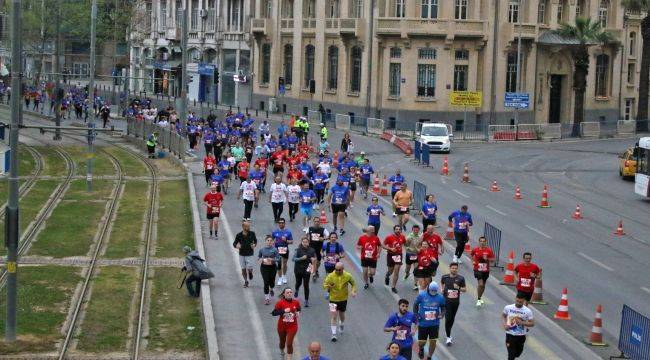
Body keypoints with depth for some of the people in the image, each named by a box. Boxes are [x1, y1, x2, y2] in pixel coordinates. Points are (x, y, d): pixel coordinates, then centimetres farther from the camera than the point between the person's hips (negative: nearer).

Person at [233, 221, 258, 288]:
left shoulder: (252, 233, -6)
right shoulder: (239, 235, -7)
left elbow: (255, 240, 11)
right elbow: (234, 243, 2)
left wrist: (254, 245, -10)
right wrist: (236, 246, -21)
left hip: (249, 254, -1)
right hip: (242, 254, 1)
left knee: (249, 268, -8)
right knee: (243, 269, 6)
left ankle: (250, 272, 29)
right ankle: (246, 281, 25)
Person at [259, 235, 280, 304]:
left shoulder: (274, 249, -7)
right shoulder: (262, 249, -1)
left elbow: (278, 258, -7)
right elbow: (258, 257, 13)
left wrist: (272, 259, -23)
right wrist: (261, 259, -9)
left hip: (272, 267, 0)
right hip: (264, 267, 0)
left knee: (272, 282, 10)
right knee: (266, 282, -5)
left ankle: (271, 289, 47)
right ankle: (266, 298, 4)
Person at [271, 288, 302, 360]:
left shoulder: (296, 302, -5)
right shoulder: (280, 302, -14)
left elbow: (298, 309, 16)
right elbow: (274, 313, -20)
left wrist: (298, 313, -7)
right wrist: (284, 311, -31)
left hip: (292, 326, 0)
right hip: (282, 326, 0)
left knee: (289, 344, -9)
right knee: (282, 342, 20)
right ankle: (282, 353, 50)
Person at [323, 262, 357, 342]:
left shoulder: (347, 276, -11)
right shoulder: (331, 276, -16)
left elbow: (353, 284, 5)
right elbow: (324, 284, -8)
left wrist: (353, 291, -12)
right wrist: (328, 287, -31)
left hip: (343, 299, 2)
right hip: (333, 299, -2)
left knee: (342, 315, 19)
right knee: (333, 316, -9)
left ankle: (342, 325, 53)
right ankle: (333, 334, -2)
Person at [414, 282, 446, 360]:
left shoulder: (440, 298, -5)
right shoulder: (421, 295, -9)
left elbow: (443, 308, 8)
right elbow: (415, 305, 4)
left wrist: (442, 315, -12)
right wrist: (416, 315, -5)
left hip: (434, 324, 1)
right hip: (423, 323, -1)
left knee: (433, 342, -1)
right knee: (422, 342, 5)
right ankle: (421, 349, 43)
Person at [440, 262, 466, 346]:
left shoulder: (461, 278, -5)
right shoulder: (445, 277, -3)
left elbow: (465, 289, 1)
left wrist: (459, 288, -19)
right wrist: (443, 289, 3)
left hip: (456, 301, 2)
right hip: (447, 301, -2)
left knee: (452, 318, 15)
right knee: (448, 319, -10)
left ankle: (448, 332, 37)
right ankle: (448, 337, -7)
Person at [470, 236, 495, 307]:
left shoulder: (489, 250, -5)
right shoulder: (475, 250, -4)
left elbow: (493, 259, -3)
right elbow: (471, 255, 18)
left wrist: (487, 259, -20)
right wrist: (473, 261, 4)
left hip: (486, 270, 3)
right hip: (478, 269, -3)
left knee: (483, 285, 16)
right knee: (480, 284, -18)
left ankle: (480, 298, 38)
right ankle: (479, 300, -6)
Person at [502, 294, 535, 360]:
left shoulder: (527, 311, -12)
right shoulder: (508, 308, -8)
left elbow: (532, 323, -8)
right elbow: (503, 315, 12)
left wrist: (522, 323, -24)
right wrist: (505, 324, -7)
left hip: (521, 336, 1)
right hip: (510, 335, -1)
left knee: (517, 354, 21)